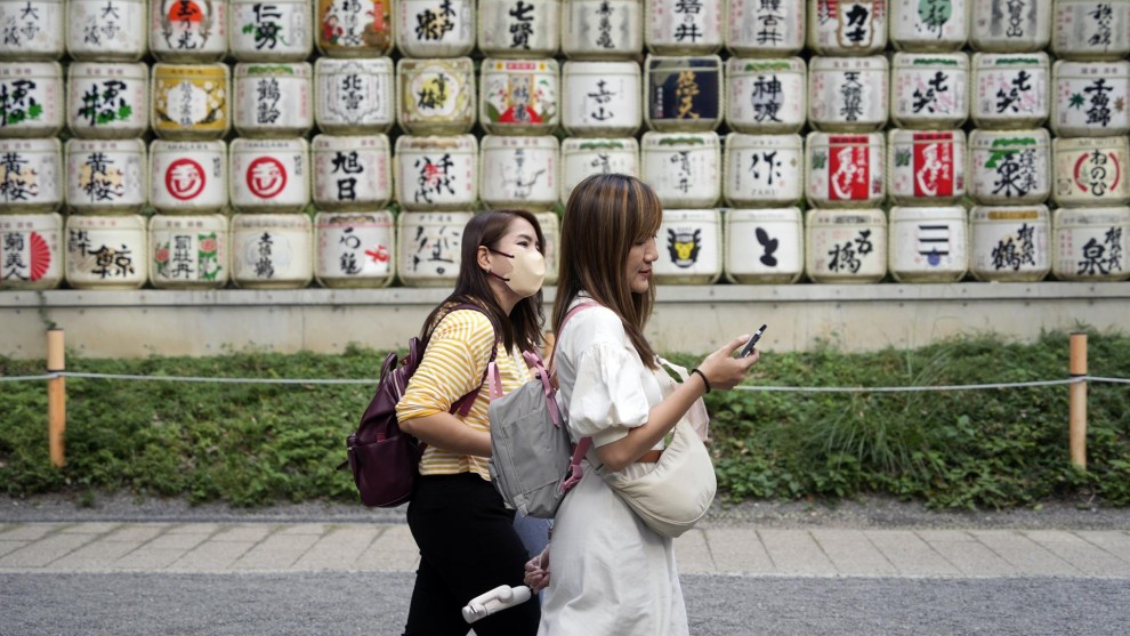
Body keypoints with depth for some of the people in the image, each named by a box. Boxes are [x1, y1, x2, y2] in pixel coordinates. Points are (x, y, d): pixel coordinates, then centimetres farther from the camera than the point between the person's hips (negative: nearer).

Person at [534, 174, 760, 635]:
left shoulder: (586, 317, 12)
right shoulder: (600, 325, -17)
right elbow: (619, 447, -24)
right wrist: (703, 380, -17)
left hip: (617, 532, 9)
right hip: (614, 540, -9)